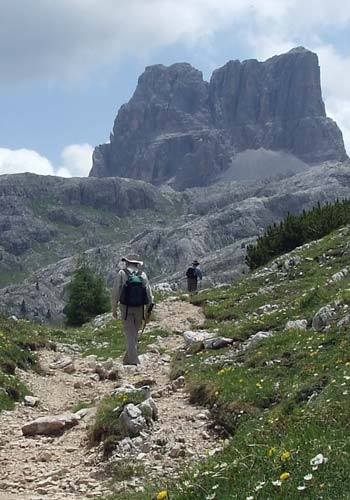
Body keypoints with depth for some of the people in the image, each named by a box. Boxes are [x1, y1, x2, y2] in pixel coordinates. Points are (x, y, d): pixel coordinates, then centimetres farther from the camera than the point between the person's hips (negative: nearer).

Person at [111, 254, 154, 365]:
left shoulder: (122, 274, -3)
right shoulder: (143, 275, 4)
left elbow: (115, 293, -4)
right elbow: (149, 294, 3)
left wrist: (114, 309, 5)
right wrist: (148, 312, 9)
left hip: (126, 309, -2)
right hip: (139, 309, 2)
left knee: (130, 334, -1)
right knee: (134, 334, 14)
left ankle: (133, 360, -10)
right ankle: (127, 359, 21)